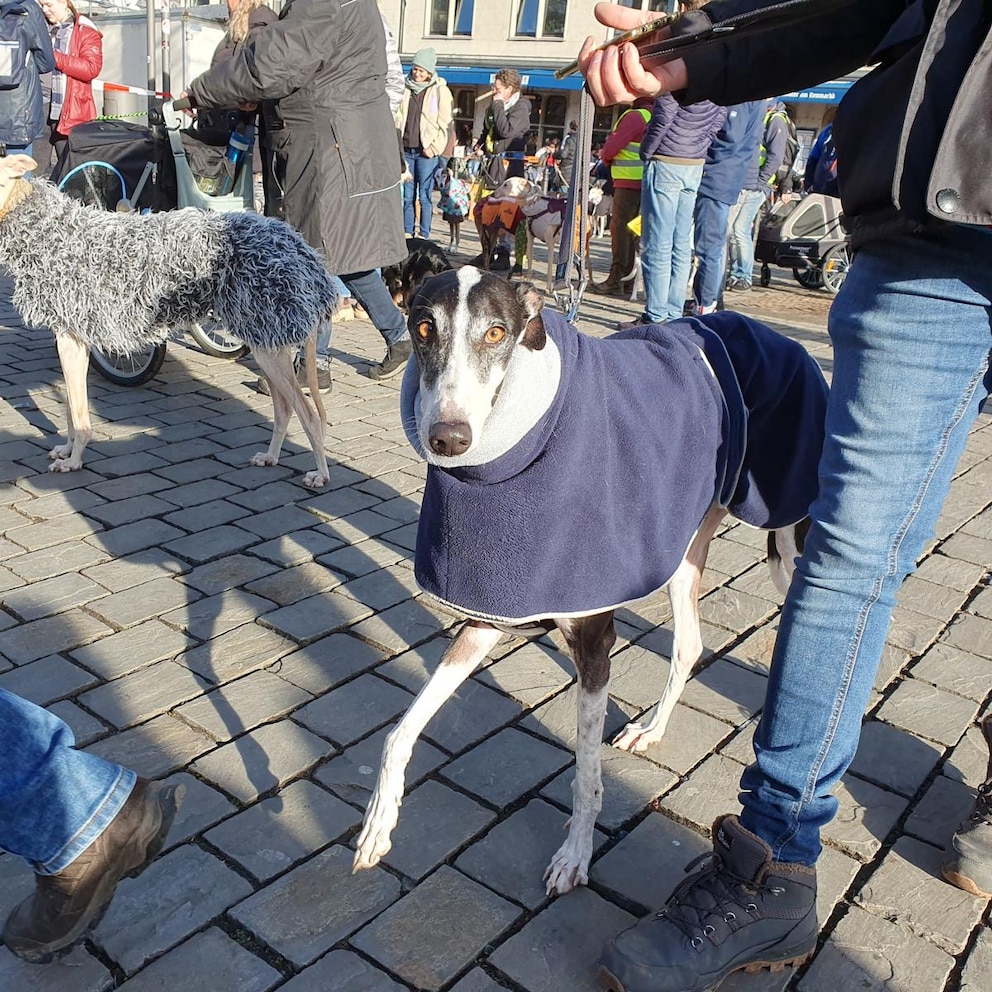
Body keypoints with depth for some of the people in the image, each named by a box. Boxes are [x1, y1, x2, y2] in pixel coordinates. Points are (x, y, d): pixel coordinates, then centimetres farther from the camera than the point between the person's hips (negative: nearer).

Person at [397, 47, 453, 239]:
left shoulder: (440, 91, 0)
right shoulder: (406, 90, 13)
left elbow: (445, 124, -3)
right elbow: (398, 119, 17)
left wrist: (434, 148, -10)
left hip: (427, 152, -4)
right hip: (406, 150, 4)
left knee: (425, 195, -4)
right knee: (407, 195, 6)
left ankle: (424, 236, -1)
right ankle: (407, 234, 11)